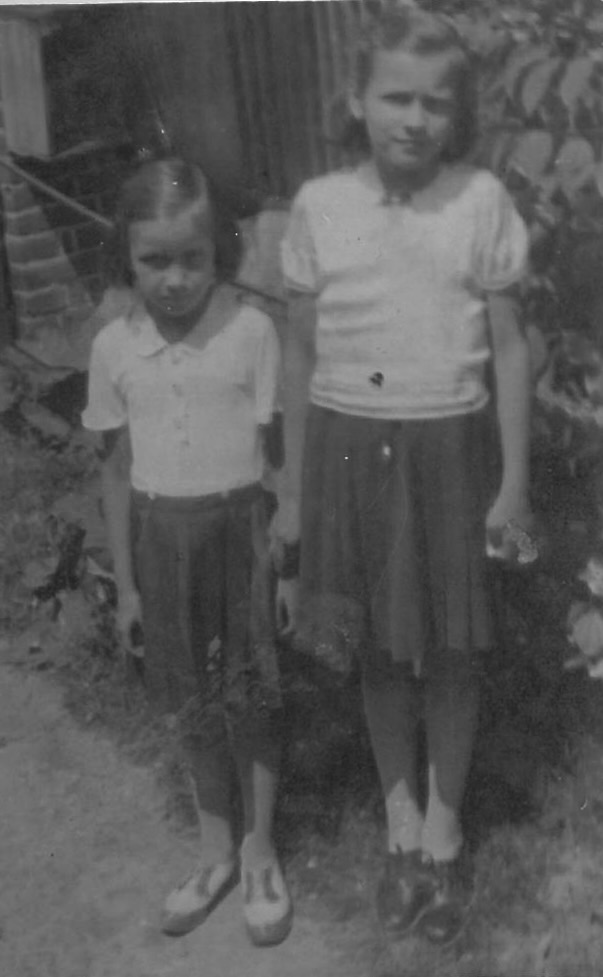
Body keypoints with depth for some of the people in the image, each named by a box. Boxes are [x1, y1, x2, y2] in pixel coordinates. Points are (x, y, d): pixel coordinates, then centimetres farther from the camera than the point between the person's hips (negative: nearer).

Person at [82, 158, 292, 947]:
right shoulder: (114, 347, -3)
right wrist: (125, 583, 7)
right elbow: (117, 468, 4)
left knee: (250, 699, 8)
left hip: (238, 527, -3)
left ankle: (260, 853, 28)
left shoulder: (251, 331, -12)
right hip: (161, 534, 3)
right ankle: (215, 852, 34)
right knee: (194, 705, 15)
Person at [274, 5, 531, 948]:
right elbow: (301, 353, 4)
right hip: (348, 447, 2)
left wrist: (515, 482, -3)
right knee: (379, 652, 13)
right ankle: (402, 827, 33)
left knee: (450, 653, 8)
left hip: (449, 449, -1)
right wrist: (291, 489, 6)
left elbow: (510, 350, -2)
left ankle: (445, 835, 30)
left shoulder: (481, 201, -7)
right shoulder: (319, 205, -2)